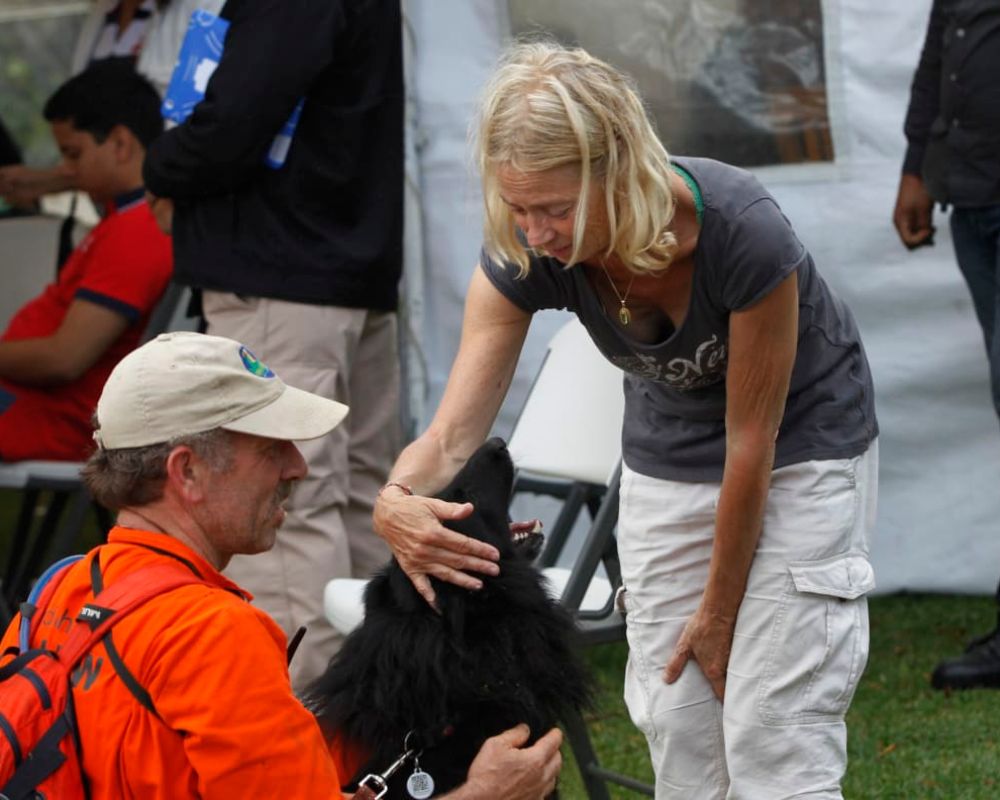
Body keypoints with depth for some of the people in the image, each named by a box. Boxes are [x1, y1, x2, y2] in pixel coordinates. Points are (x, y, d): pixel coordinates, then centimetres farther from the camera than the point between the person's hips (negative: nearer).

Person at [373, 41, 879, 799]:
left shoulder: (742, 232, -36)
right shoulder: (523, 255, -24)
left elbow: (752, 444, -25)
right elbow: (454, 432, -24)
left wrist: (720, 612, -14)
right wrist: (398, 500, -48)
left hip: (801, 447, -4)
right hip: (667, 459, 4)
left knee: (772, 736, -11)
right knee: (676, 726, 2)